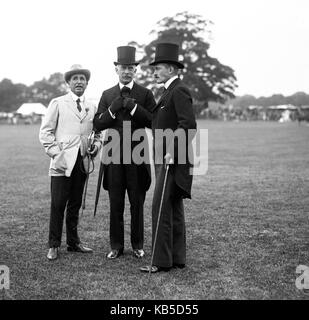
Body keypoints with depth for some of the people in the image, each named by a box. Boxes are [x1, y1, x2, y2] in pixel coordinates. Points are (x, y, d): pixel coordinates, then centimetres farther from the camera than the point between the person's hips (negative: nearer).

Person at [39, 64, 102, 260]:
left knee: (75, 205, 11)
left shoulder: (92, 107, 13)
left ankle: (73, 242, 21)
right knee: (58, 205, -4)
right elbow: (45, 131, 1)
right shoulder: (58, 103, 3)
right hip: (62, 162, -4)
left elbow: (96, 131, 23)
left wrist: (97, 143, 1)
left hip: (82, 162, 4)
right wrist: (55, 152, -9)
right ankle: (54, 245, 6)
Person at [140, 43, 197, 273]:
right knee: (174, 209, 12)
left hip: (172, 160, -10)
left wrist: (172, 151, -23)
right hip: (166, 159, 10)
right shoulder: (170, 91, 19)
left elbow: (188, 124, -23)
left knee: (161, 209, -9)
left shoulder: (179, 91, -13)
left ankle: (162, 261, -4)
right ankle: (177, 258, 19)